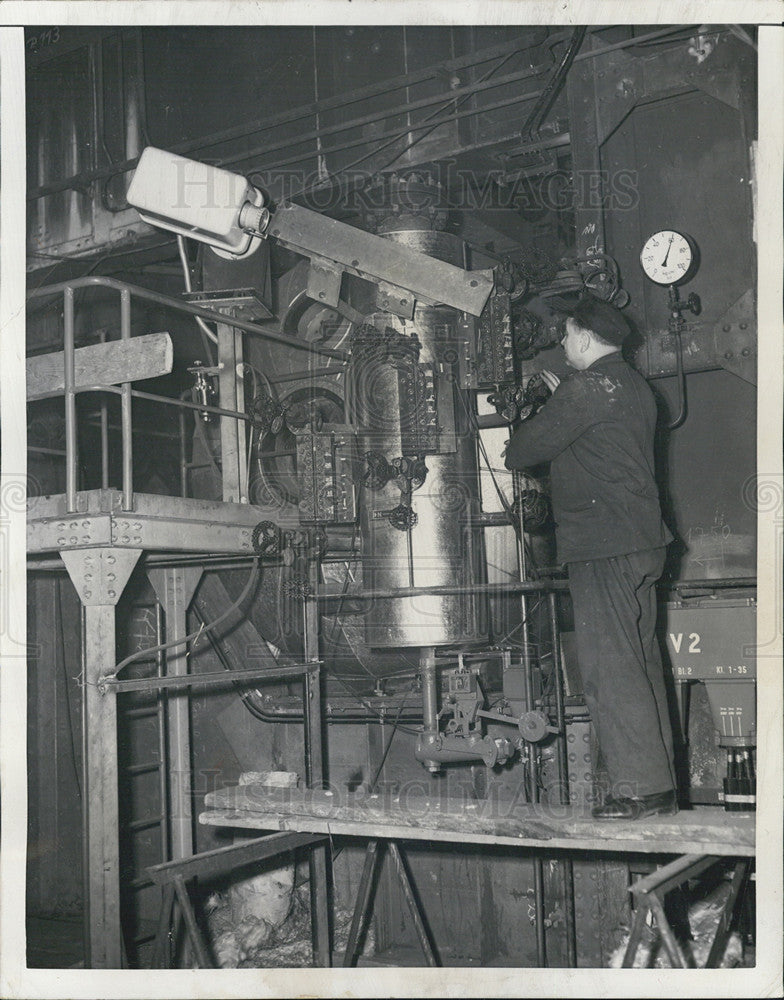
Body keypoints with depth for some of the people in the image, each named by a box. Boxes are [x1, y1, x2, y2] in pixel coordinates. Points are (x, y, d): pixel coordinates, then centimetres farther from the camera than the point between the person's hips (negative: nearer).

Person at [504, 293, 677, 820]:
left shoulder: (587, 387, -11)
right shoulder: (635, 386, 19)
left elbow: (529, 447, -7)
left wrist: (512, 451, 16)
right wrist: (563, 399, 30)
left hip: (603, 547, -10)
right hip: (642, 540, 10)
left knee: (610, 664, -8)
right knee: (643, 661, 11)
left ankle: (638, 787, -7)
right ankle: (662, 786, 15)